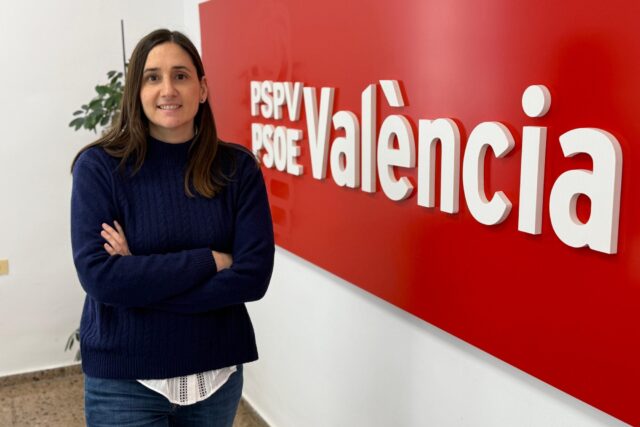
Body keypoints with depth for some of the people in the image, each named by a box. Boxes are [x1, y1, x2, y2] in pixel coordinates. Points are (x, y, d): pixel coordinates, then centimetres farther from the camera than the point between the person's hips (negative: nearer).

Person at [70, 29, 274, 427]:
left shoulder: (237, 166, -5)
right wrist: (210, 261, -18)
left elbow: (253, 275, -12)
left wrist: (139, 280, -16)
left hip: (217, 371, 2)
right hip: (124, 380, -2)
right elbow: (99, 276, -17)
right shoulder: (100, 165, -9)